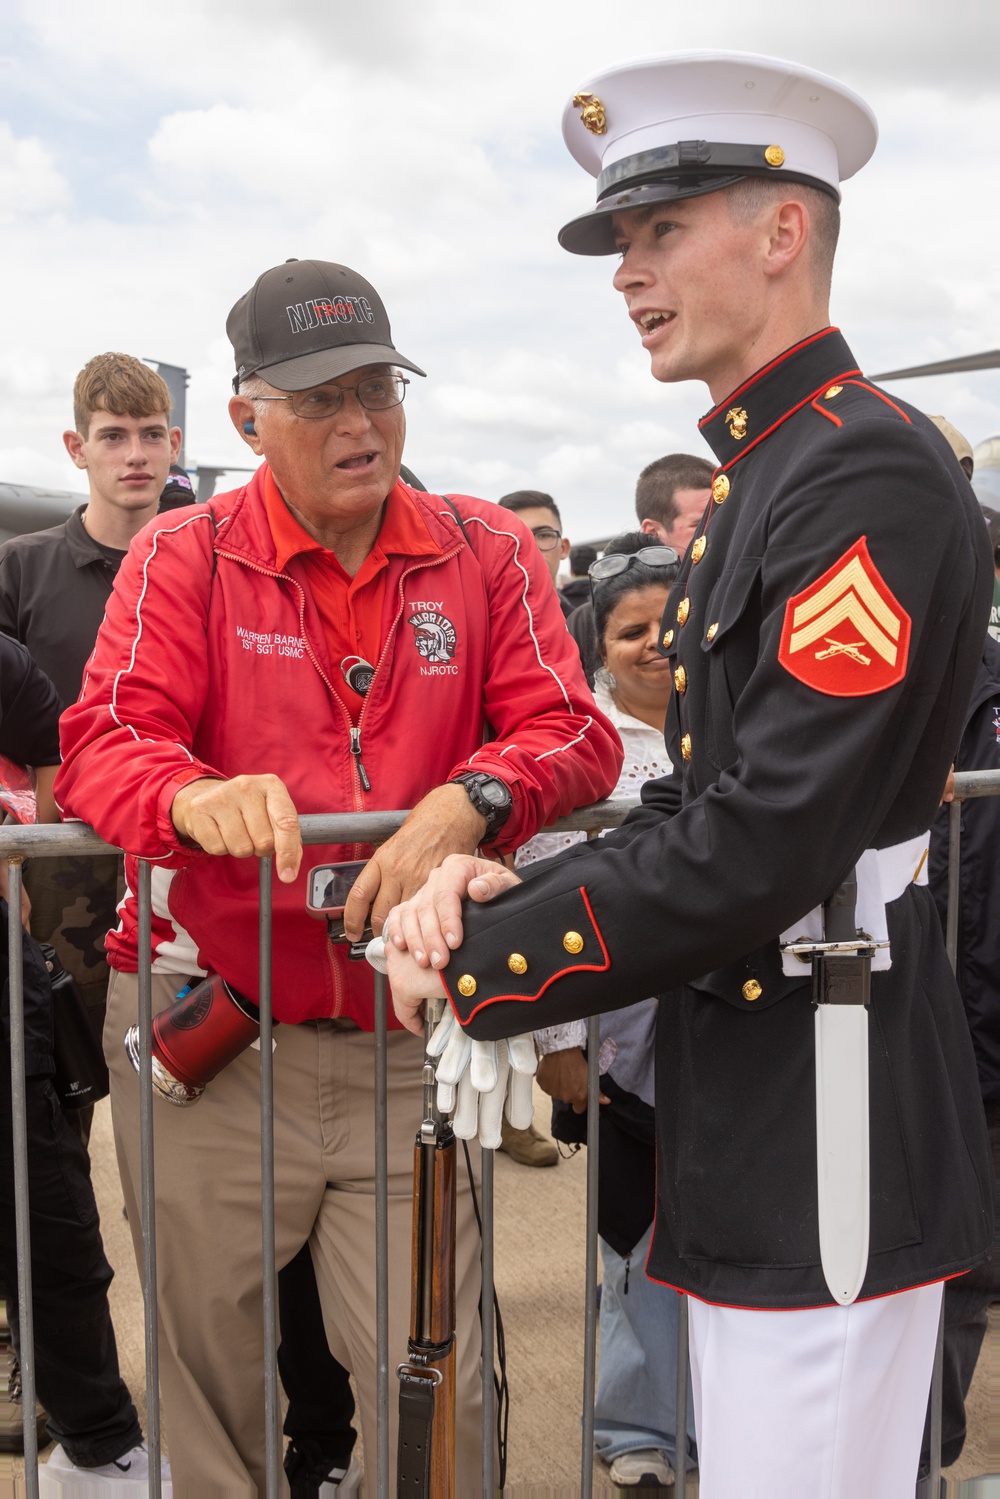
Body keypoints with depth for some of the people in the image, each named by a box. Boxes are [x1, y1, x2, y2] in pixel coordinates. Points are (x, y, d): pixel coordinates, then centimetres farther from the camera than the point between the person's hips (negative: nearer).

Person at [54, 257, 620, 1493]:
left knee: (430, 1379, 3)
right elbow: (102, 743, -8)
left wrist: (465, 802, -23)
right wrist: (195, 795, -31)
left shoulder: (486, 555, 7)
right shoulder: (184, 558, 3)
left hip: (410, 1037, 1)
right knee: (207, 1380, 12)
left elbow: (573, 733, -2)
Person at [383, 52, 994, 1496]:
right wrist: (517, 892, -4)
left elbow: (765, 845, -25)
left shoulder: (870, 475, -19)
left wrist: (483, 968, -15)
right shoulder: (759, 475, 13)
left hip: (830, 1127, -9)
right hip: (741, 1111, 10)